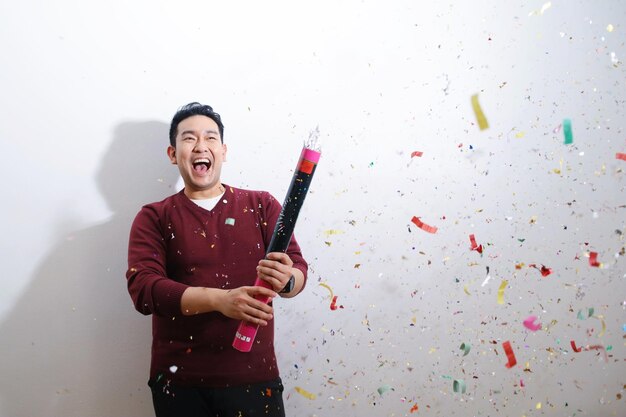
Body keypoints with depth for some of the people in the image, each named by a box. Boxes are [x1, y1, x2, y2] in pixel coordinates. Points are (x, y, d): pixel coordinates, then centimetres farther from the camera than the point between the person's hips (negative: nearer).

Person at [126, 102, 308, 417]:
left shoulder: (261, 205, 7)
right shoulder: (154, 218, 4)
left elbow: (298, 267, -1)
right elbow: (142, 288, -9)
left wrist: (285, 280, -26)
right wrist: (219, 299, -24)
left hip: (254, 376, 1)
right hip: (179, 381, -1)